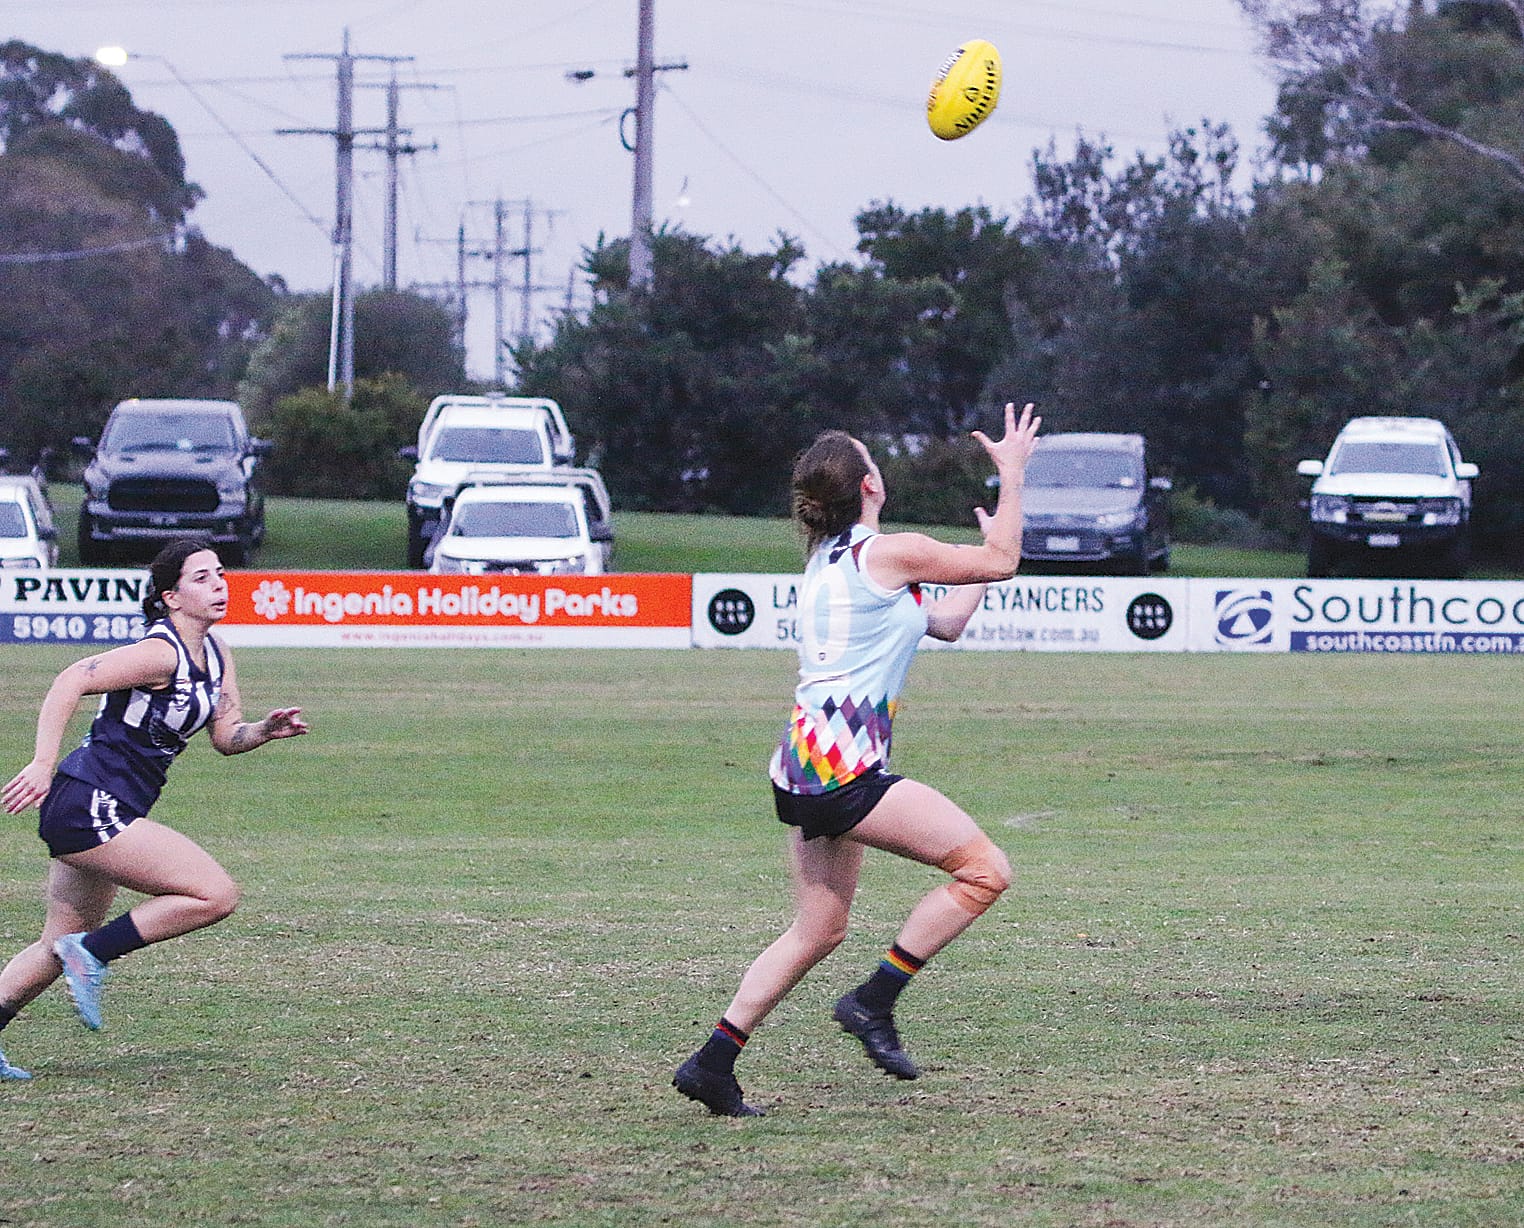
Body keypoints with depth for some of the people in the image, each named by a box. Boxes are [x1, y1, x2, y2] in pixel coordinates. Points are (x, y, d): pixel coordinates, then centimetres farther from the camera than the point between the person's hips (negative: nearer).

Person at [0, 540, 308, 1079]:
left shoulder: (216, 654, 11)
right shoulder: (161, 653, -16)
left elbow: (226, 737, 15)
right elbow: (71, 683, -22)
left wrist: (268, 729, -5)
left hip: (100, 815, 10)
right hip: (87, 806, -10)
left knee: (61, 946, 16)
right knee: (216, 894, -14)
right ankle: (91, 954, -7)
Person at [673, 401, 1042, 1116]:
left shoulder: (828, 561, 20)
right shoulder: (889, 552, -8)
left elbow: (946, 622, 28)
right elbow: (1001, 565, 3)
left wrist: (990, 542, 36)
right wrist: (1012, 475, 12)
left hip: (803, 765, 10)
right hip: (842, 765, -10)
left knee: (819, 932, 15)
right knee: (985, 869, -10)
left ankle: (713, 1064, 12)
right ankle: (873, 1002, -8)